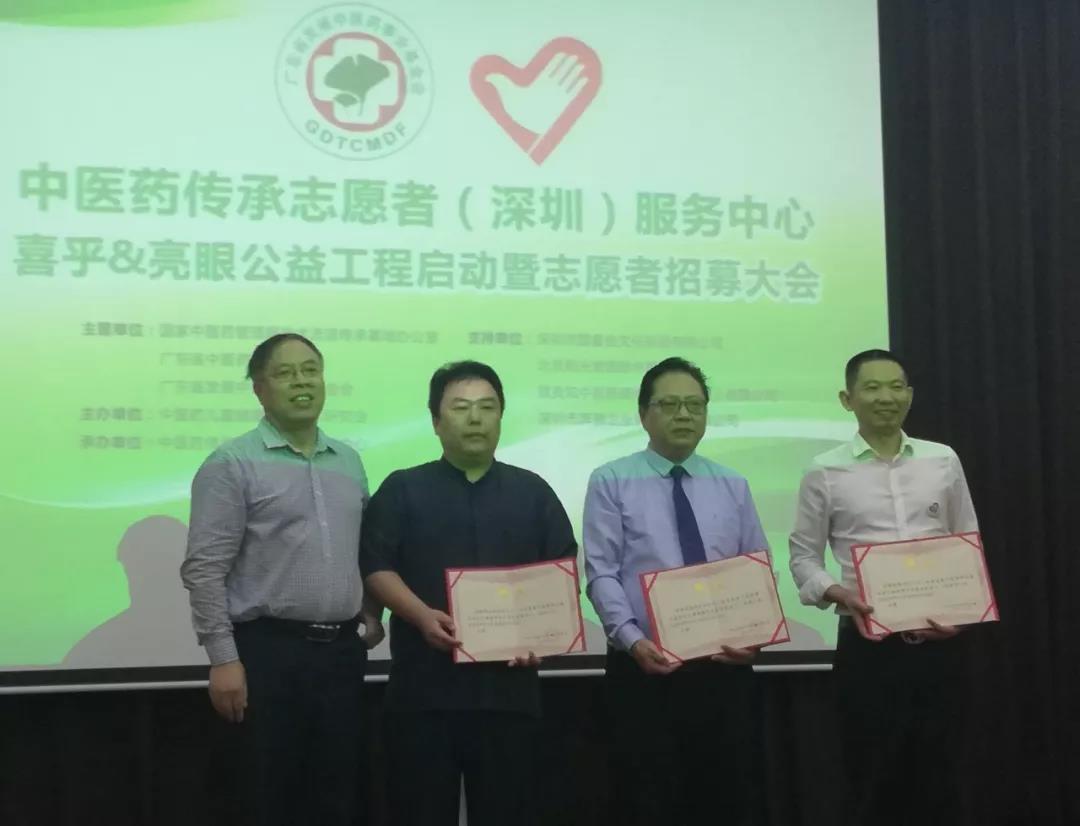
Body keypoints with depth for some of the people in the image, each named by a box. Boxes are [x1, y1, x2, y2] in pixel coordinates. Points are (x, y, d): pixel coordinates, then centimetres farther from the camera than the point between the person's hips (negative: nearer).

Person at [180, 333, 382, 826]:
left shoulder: (348, 462, 12)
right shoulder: (233, 464, -7)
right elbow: (204, 570, -11)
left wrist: (373, 613, 7)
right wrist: (223, 658, -15)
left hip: (342, 648, 5)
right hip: (270, 649, -5)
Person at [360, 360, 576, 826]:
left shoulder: (533, 492, 14)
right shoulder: (402, 490, 8)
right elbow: (375, 566, 0)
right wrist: (422, 615, -16)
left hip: (509, 682, 2)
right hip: (425, 682, -1)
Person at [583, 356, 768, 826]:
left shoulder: (733, 487, 12)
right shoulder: (611, 482, 2)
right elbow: (601, 575, -5)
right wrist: (633, 640, -19)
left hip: (724, 667, 3)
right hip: (645, 667, -3)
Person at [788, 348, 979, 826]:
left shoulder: (943, 461, 6)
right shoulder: (826, 473, -1)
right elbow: (803, 557, 3)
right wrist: (839, 595, -16)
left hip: (937, 642, 2)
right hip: (867, 644, -2)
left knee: (935, 778, 10)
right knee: (876, 782, 5)